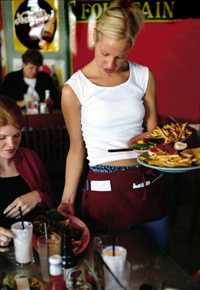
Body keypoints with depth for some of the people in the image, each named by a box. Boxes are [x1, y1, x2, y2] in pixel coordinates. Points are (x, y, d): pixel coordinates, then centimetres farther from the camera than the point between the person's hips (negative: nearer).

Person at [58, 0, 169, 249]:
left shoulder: (144, 76, 1)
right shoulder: (74, 89, -8)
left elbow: (152, 131, 8)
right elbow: (76, 148, 0)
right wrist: (67, 199, -2)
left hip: (149, 184, 4)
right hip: (104, 189, -3)